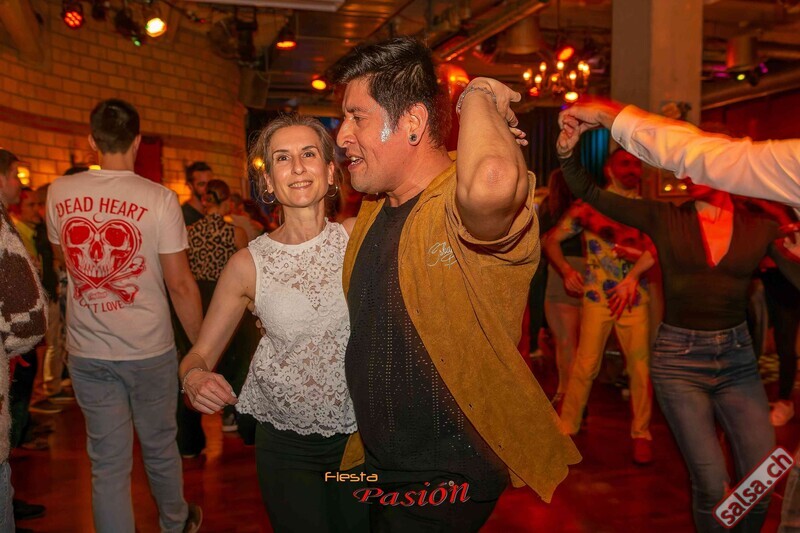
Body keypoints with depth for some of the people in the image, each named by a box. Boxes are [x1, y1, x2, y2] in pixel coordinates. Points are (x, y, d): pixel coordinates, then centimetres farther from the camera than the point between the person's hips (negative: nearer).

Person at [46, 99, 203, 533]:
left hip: (86, 351, 2)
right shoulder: (159, 199, -14)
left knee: (107, 463, 10)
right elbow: (180, 284, -13)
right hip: (149, 350, -2)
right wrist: (202, 346, -4)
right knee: (159, 447, 18)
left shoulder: (59, 193, -2)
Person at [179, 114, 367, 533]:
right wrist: (194, 377, -22)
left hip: (360, 437, 1)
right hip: (287, 446, -1)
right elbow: (200, 354, 1)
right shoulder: (248, 265, -7)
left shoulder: (359, 236, -7)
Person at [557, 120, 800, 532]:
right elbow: (588, 192, -7)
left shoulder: (760, 229, 1)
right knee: (712, 485, -4)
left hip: (737, 357, 2)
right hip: (678, 359, -2)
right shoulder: (664, 218, -3)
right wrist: (568, 152, -23)